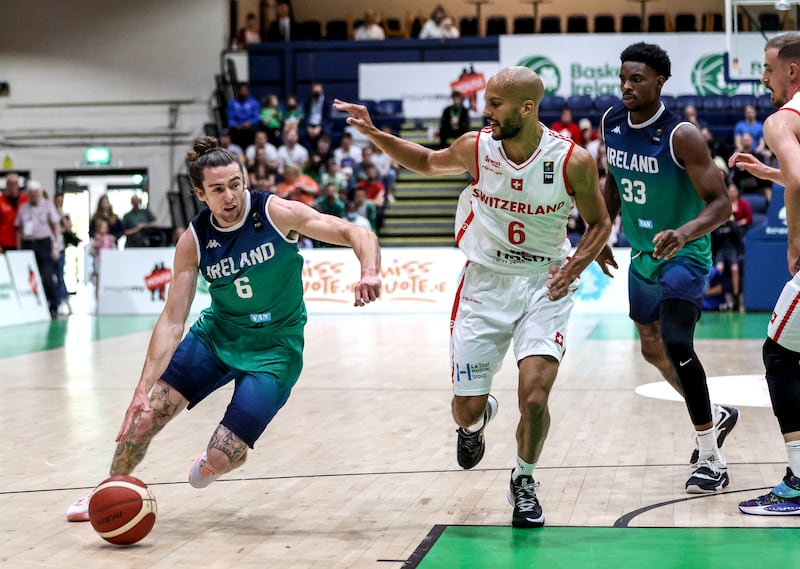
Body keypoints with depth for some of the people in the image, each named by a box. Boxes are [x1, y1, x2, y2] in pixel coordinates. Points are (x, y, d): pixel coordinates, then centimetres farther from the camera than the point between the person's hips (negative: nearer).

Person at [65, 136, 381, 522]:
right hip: (216, 333, 3)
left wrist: (369, 272, -42)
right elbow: (173, 320, -11)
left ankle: (213, 464, 29)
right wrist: (143, 389, -20)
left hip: (275, 348, -3)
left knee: (222, 458, -12)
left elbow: (358, 235, -19)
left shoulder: (277, 213, -18)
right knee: (145, 417, -5)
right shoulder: (193, 241, -10)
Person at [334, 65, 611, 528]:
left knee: (534, 397, -18)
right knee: (467, 406, 1)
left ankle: (525, 482, 12)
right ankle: (478, 420, 43)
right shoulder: (475, 147, -10)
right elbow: (428, 163, 12)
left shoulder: (573, 161, -16)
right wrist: (374, 134, 0)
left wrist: (576, 265, -17)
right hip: (486, 282, 2)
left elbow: (599, 222, 0)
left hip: (544, 285, -2)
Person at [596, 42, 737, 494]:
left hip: (684, 255, -8)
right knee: (653, 350, 19)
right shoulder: (611, 124, -3)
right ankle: (717, 418, 43)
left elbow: (721, 203, -25)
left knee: (677, 345, -23)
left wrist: (683, 234, -42)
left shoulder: (681, 135, -23)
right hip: (642, 254, 8)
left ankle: (712, 462, -13)